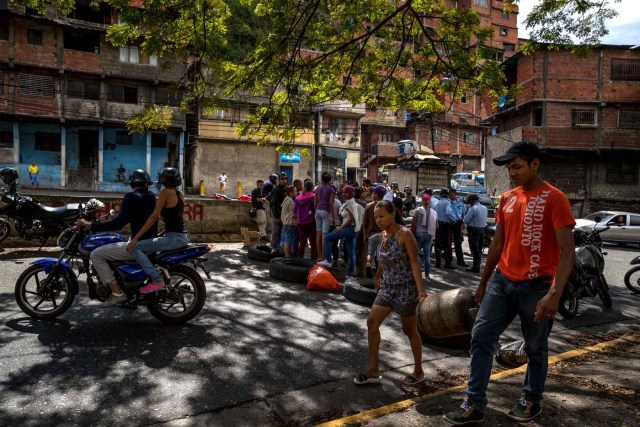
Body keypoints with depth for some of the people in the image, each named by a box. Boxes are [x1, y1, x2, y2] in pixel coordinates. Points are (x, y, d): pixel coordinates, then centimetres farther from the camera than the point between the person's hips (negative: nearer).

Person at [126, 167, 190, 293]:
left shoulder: (165, 192, -9)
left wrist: (135, 238, -11)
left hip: (174, 238, -9)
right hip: (184, 236, 9)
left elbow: (153, 217, -13)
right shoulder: (181, 194, 14)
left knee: (135, 248, -10)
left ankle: (157, 280, -17)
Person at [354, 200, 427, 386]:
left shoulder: (404, 234, -17)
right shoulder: (384, 234, 5)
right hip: (388, 286, 7)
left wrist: (421, 290, -28)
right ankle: (373, 370, 13)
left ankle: (419, 371, 28)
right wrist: (378, 277, 31)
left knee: (410, 330, 7)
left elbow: (414, 263, -20)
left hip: (405, 288, -7)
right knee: (372, 322, 2)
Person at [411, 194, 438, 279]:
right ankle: (427, 273, 11)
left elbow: (413, 224, -8)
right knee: (427, 254, 8)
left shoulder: (417, 210, -7)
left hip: (419, 233, -3)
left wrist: (411, 233, 1)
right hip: (429, 234, 3)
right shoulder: (434, 212, 4)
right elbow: (436, 226, 6)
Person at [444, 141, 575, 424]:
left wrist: (555, 294, -29)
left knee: (535, 347, 11)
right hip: (502, 281, 6)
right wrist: (483, 282, 16)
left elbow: (567, 250, -18)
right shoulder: (507, 198, 8)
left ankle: (531, 400, 34)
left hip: (536, 286, -5)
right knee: (481, 337, 1)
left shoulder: (554, 198, -10)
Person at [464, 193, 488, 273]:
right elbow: (483, 219, 14)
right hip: (482, 230, 8)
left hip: (474, 230, -8)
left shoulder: (473, 208, -17)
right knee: (479, 249, 14)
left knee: (475, 249, -3)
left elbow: (466, 220, -15)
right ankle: (477, 265, 22)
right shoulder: (484, 208, 8)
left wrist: (465, 215, 4)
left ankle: (476, 267, 0)